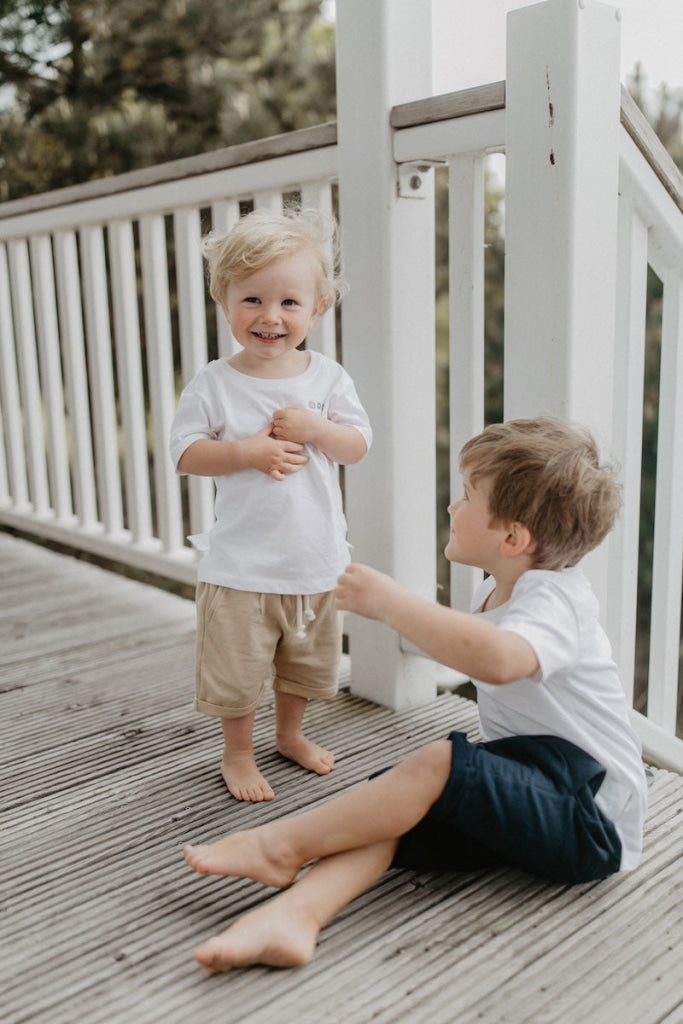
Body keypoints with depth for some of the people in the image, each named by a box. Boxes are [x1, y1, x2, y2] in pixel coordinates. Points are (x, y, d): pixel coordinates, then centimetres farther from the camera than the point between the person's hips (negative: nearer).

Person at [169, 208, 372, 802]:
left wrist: (313, 428, -20)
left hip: (317, 558, 3)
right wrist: (248, 452, -22)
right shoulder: (214, 385, -9)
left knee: (307, 660, 21)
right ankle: (237, 753, 33)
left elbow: (359, 445, -1)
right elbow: (185, 452, -9)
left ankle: (291, 733, 46)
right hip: (241, 564, -3)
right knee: (238, 666, 9)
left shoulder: (328, 377, -2)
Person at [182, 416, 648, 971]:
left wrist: (390, 601, -36)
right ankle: (294, 913, -35)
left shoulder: (557, 598, -20)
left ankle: (282, 844, -13)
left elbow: (497, 658, -43)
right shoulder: (498, 591, 11)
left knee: (438, 765, -28)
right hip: (527, 793, 9)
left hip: (594, 820, -9)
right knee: (393, 807, -14)